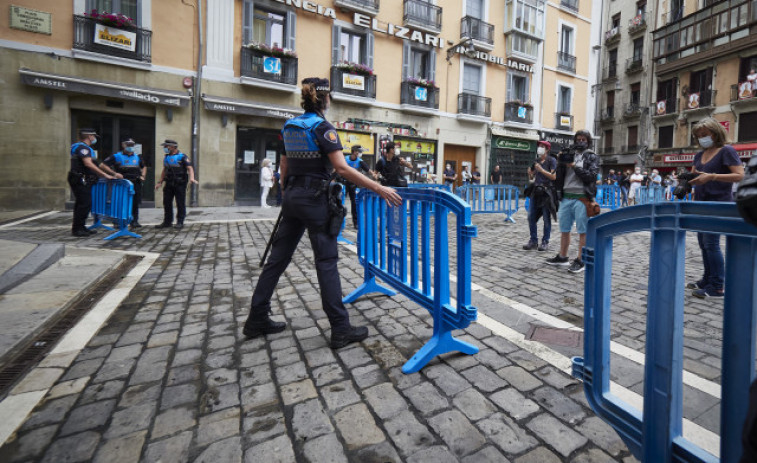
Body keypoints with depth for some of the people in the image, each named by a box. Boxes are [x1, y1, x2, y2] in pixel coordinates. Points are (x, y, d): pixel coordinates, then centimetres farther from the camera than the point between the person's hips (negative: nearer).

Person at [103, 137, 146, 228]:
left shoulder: (137, 157, 15)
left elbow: (144, 167, 31)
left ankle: (134, 221, 14)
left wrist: (143, 176, 16)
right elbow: (103, 165, -5)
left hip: (136, 183, 4)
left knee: (135, 203, 6)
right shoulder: (116, 156, 1)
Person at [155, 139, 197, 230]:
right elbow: (164, 171, 24)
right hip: (169, 184, 7)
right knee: (167, 203, 8)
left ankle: (180, 222, 5)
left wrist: (191, 178, -30)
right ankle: (167, 222, 18)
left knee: (180, 203, -2)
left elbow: (190, 168, -13)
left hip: (180, 184, -7)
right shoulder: (166, 158, 17)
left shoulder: (182, 157, -4)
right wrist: (160, 182, 19)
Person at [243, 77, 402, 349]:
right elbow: (342, 168, -21)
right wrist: (379, 189, -21)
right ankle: (341, 330, 4)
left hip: (292, 197, 8)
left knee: (278, 257, 11)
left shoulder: (290, 127, 13)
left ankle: (256, 320, 22)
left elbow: (284, 168, 16)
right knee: (326, 262, -4)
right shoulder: (322, 127, -10)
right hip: (314, 199, -7)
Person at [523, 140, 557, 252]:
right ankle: (533, 241, 11)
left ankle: (545, 242, 7)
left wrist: (541, 170, -16)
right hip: (536, 191, 6)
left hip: (546, 192, -6)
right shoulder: (536, 161, 16)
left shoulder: (551, 161, -1)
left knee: (546, 218, -1)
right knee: (531, 217, 2)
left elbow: (554, 177, -11)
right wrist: (530, 172, -2)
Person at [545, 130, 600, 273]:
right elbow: (559, 176, 12)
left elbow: (590, 176, -8)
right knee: (564, 229, 11)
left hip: (581, 198, -4)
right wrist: (561, 162, -3)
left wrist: (574, 166, -11)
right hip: (566, 197, 5)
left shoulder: (592, 157, 4)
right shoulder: (568, 154, 14)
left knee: (582, 231, -1)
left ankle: (580, 260, 6)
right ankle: (562, 257, 23)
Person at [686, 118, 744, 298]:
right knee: (703, 243, 11)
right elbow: (692, 176, 19)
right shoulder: (700, 154, 15)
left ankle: (716, 287, -4)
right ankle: (707, 280, 22)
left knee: (711, 243, -10)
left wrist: (711, 176, -26)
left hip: (718, 203, -8)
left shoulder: (726, 151, -6)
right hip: (701, 204, 8)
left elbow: (739, 175, -15)